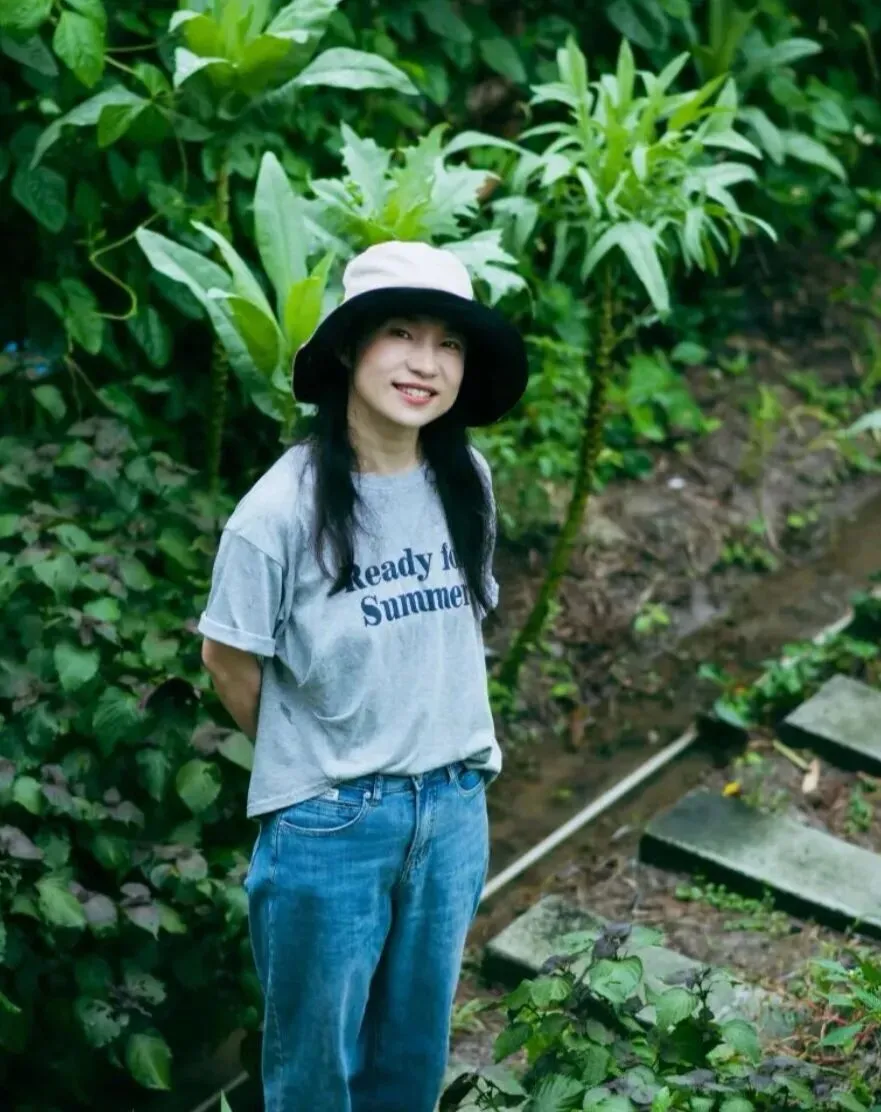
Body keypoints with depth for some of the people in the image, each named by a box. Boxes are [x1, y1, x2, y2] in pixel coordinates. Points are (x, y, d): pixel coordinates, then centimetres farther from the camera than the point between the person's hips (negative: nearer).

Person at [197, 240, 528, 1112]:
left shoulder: (465, 480, -5)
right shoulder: (284, 506, -20)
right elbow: (228, 662, -8)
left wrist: (443, 769, 10)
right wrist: (311, 760, 5)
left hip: (453, 806, 5)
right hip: (329, 821, -4)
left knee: (416, 1041, 22)